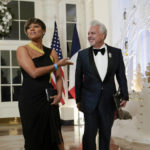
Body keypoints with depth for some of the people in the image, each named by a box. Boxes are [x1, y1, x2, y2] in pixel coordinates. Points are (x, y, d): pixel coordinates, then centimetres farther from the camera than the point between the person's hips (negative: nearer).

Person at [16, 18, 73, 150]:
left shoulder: (51, 52, 10)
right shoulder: (22, 50, -1)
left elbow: (58, 77, 14)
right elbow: (34, 72, -13)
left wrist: (59, 94, -4)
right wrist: (57, 65, -4)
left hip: (48, 99, 3)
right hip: (30, 100, -2)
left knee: (55, 139, -1)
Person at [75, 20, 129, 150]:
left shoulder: (116, 52, -1)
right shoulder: (83, 54, -2)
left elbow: (121, 76, 4)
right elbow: (78, 79, 3)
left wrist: (124, 96, 3)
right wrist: (78, 100, 5)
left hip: (109, 100, 1)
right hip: (90, 100, -1)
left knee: (106, 133, 13)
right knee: (90, 133, 0)